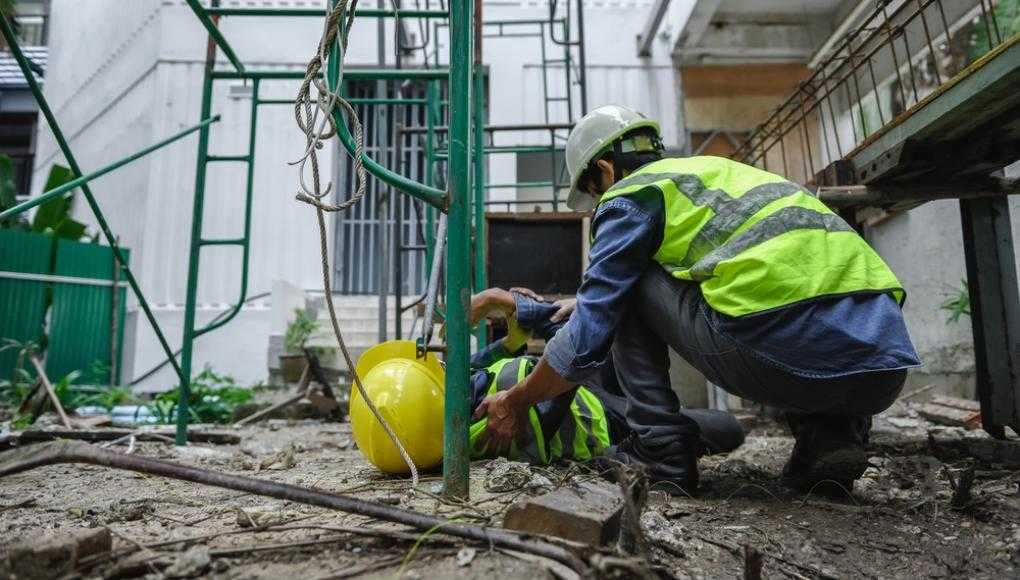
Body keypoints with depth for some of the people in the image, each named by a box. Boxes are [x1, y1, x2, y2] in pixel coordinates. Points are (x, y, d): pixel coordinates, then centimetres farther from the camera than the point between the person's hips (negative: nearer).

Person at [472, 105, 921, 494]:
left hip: (784, 356, -7)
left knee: (627, 284, 13)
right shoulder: (720, 170, 32)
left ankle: (660, 448, 9)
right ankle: (832, 434, 15)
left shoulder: (628, 195, 9)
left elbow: (588, 340, 5)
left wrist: (515, 402, 22)